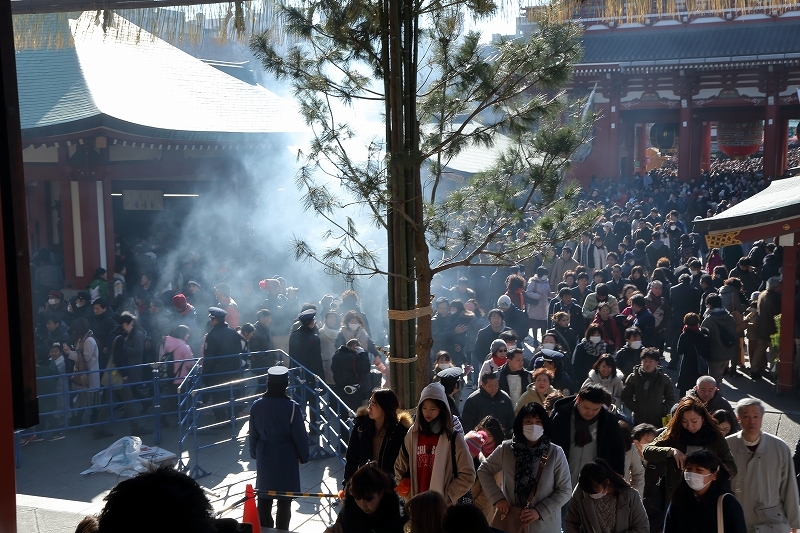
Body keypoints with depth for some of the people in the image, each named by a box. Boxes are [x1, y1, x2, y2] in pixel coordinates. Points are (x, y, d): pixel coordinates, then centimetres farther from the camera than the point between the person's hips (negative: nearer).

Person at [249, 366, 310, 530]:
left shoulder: (257, 405, -9)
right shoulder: (291, 407, -19)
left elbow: (253, 434, 2)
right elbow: (300, 435, -12)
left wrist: (255, 454, 17)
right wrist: (303, 456, 3)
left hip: (265, 457, 4)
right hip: (286, 457, -3)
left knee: (264, 498, 17)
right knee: (284, 499, 8)